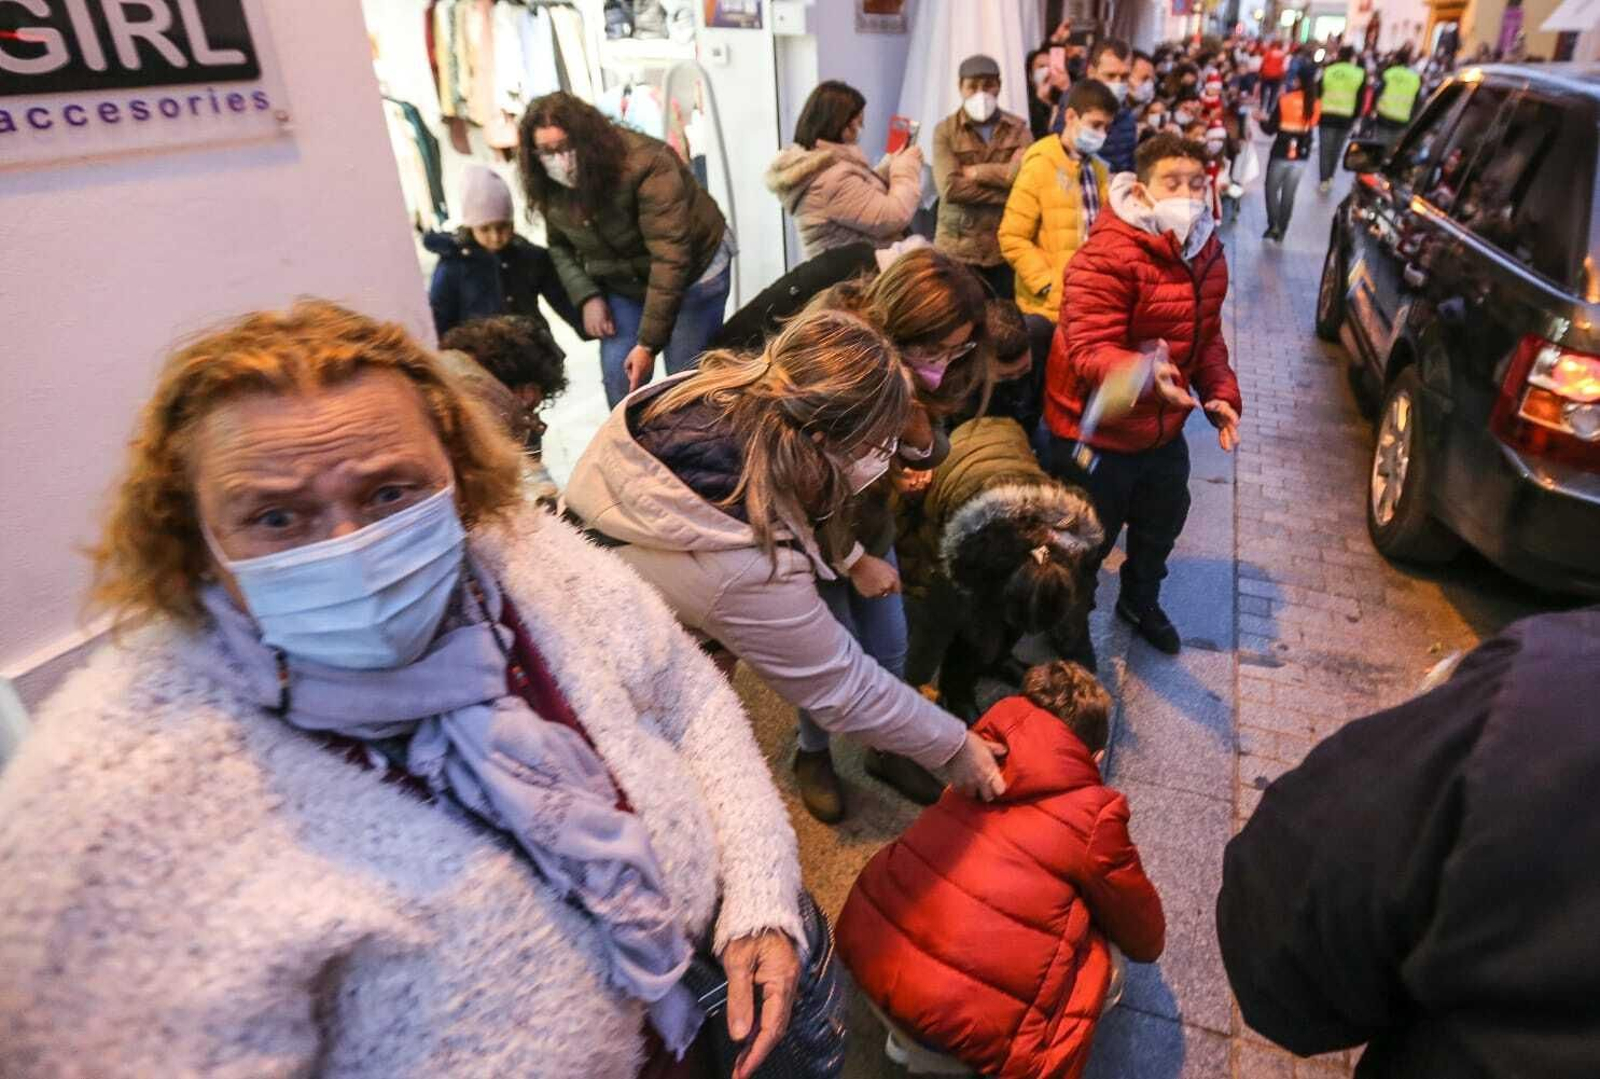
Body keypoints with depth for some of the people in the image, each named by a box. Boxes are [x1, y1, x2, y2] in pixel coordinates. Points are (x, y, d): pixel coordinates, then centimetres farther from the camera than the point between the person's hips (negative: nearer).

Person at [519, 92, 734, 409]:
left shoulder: (645, 164, -31)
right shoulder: (549, 186, -11)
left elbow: (670, 258, -33)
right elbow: (560, 246, 6)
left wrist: (649, 342, -34)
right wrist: (587, 296, -14)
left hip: (692, 272, -5)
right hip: (621, 285, 5)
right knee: (618, 376, -4)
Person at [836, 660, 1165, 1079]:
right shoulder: (1093, 816, -3)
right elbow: (1146, 940, 14)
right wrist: (1147, 944, 37)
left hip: (863, 948, 6)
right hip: (956, 1021, -5)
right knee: (1096, 962, 15)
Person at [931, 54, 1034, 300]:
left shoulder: (1018, 129, 9)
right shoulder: (945, 131, 2)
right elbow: (950, 187, -13)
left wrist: (974, 172, -7)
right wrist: (1008, 190, -11)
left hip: (1007, 247, 2)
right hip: (958, 249, -2)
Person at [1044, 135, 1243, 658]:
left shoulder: (1206, 253, 2)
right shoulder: (1107, 255, -25)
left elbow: (1206, 337, 13)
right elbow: (1088, 350, -31)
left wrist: (1222, 394, 0)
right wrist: (1144, 374, -49)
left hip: (1163, 429, 8)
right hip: (1095, 433, -8)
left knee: (1161, 525, 28)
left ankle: (1141, 601, 57)